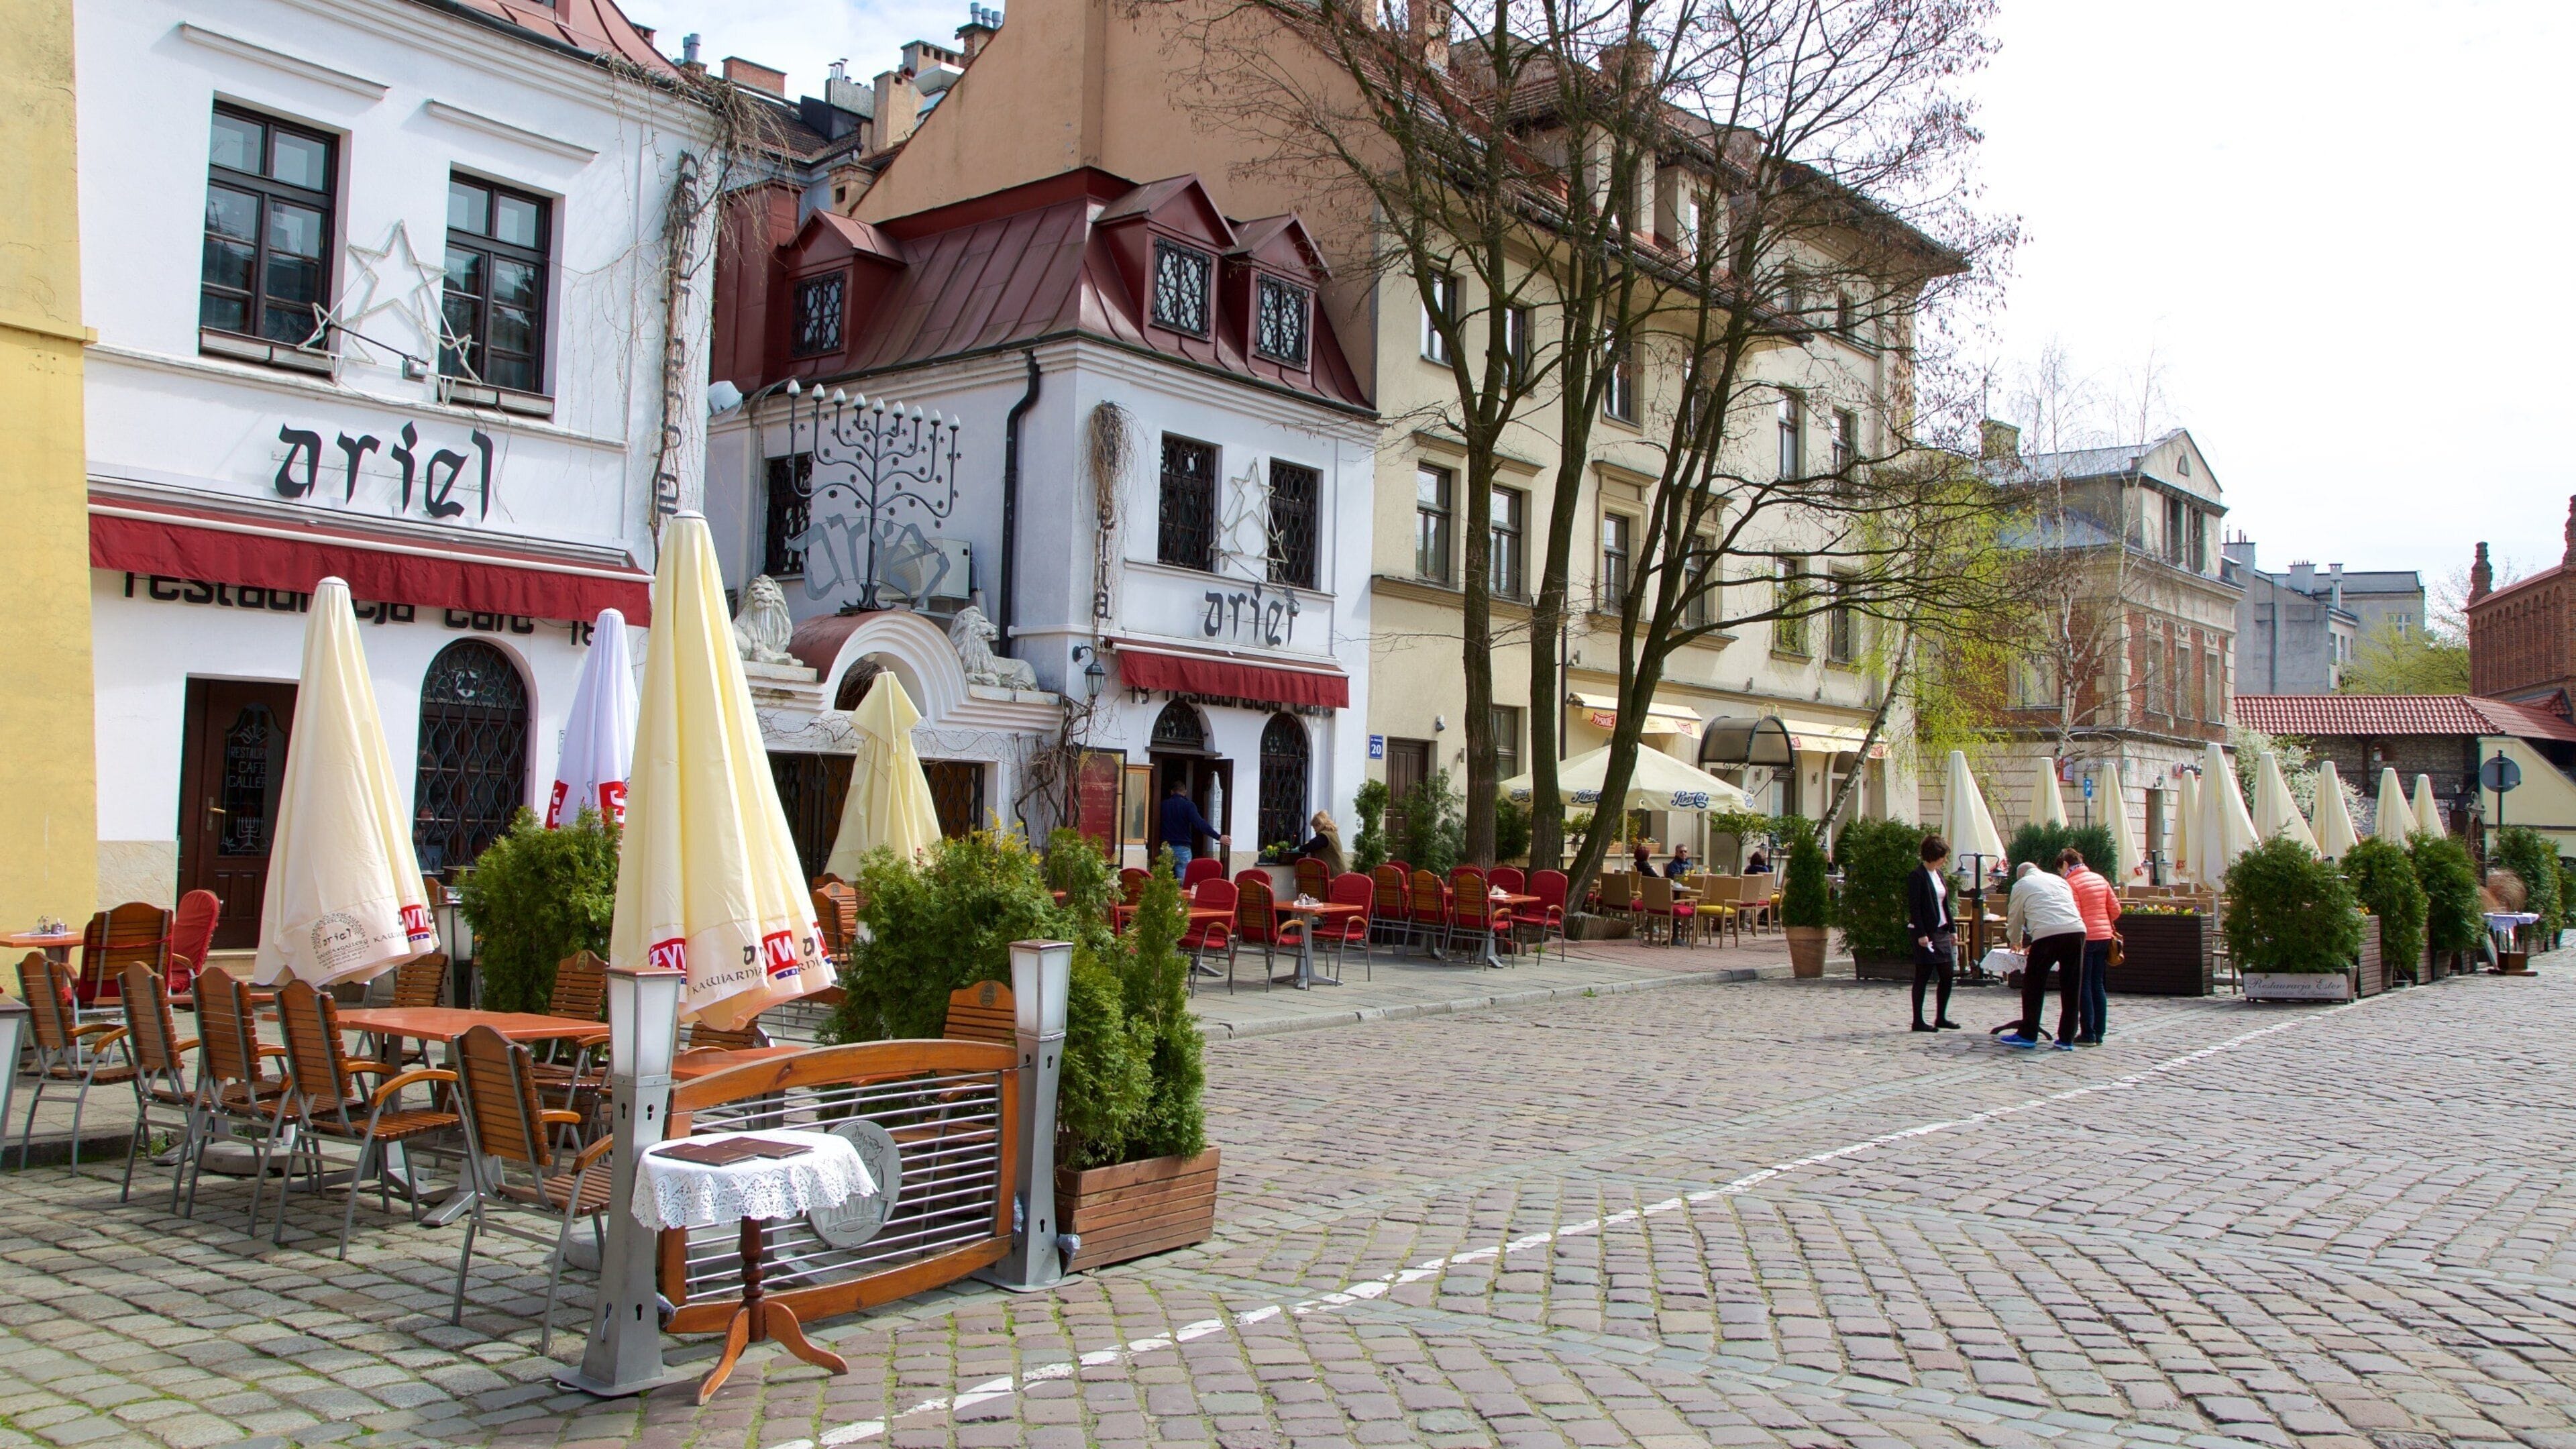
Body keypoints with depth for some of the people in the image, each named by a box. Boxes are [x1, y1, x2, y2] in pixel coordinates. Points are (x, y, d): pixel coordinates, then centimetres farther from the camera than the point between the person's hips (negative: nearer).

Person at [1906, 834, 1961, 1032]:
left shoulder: (1939, 875, 13)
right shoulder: (1917, 876, -12)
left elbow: (1945, 905, 18)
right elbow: (1913, 907, -16)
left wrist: (1952, 929, 12)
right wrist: (1921, 934, -20)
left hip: (1942, 931, 8)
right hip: (1926, 933, -8)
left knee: (1948, 975, 8)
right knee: (1923, 977, -2)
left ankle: (1941, 1018, 19)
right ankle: (1918, 1021, 4)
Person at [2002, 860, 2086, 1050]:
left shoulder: (2021, 885, 18)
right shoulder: (2058, 880, 30)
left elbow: (2014, 919, 23)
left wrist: (2016, 942, 43)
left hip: (2047, 934, -4)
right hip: (2077, 930, 4)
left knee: (2034, 984, 8)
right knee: (2071, 987, 10)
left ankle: (2027, 1035, 13)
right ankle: (2067, 1039, 14)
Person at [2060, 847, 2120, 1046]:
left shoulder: (2071, 883, -9)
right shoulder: (2099, 879, 11)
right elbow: (2115, 910, 11)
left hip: (2085, 938, -7)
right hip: (2104, 936, 7)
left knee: (2083, 986, -1)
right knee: (2098, 985, 10)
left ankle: (2087, 1034, -2)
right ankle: (2098, 1033, 12)